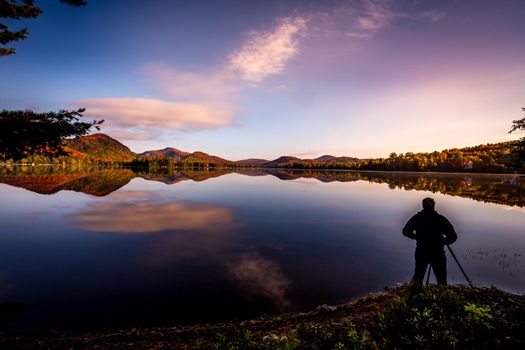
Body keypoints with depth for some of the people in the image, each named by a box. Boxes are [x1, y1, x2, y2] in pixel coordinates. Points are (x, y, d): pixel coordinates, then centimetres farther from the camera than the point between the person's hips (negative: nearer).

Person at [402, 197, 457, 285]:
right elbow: (453, 236, -11)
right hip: (437, 254, -1)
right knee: (442, 281, 12)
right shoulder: (440, 219, -8)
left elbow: (405, 231, -2)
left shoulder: (417, 218, -3)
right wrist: (443, 241, 7)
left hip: (421, 253, 1)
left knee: (417, 278, 14)